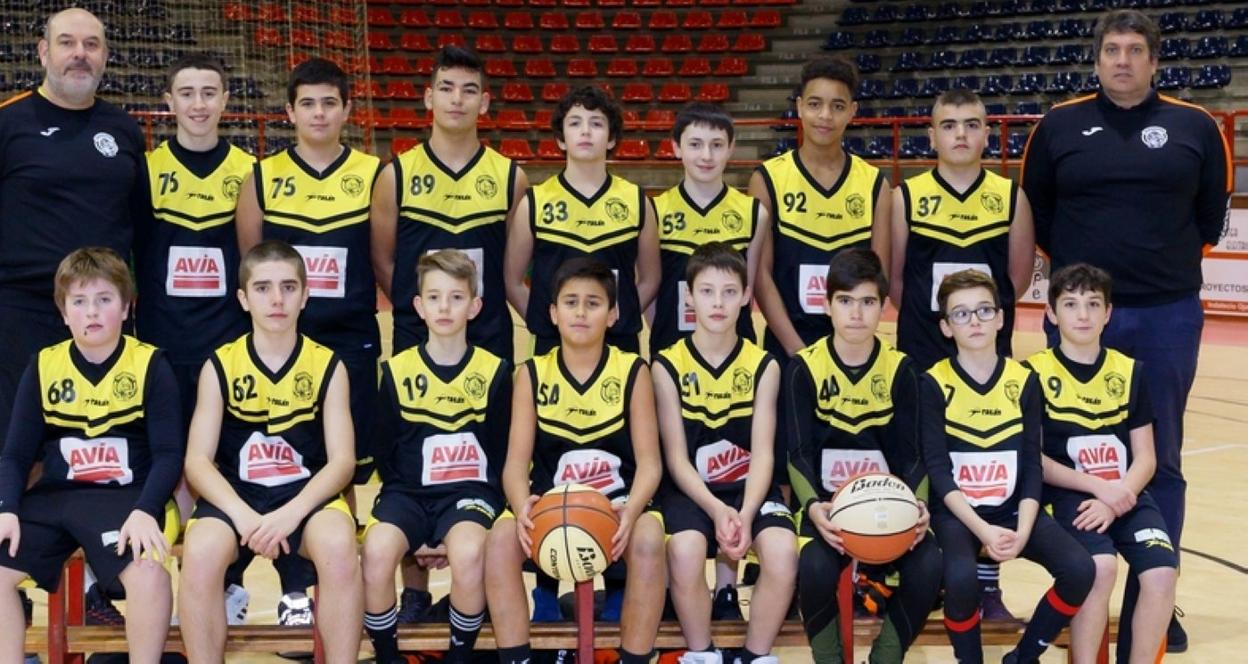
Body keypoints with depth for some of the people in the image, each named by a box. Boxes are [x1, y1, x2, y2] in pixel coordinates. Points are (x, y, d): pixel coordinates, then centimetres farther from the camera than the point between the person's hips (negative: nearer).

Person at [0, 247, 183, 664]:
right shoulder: (43, 367, 7)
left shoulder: (151, 366, -3)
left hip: (128, 496, -4)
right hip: (54, 496, 4)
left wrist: (145, 511, -23)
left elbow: (169, 454, -6)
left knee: (148, 573, -32)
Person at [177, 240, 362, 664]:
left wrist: (291, 514, -20)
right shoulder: (220, 366, 3)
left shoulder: (328, 366, 3)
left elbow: (342, 460, -3)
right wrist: (243, 515, -20)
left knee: (339, 548, -34)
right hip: (235, 495, 1)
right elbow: (198, 461, -2)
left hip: (306, 494, 0)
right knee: (200, 552, -32)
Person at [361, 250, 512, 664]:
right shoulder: (396, 370, 3)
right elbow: (385, 450, 10)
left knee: (468, 552, -34)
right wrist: (399, 492, -1)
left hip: (469, 491, -1)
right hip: (408, 491, 1)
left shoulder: (494, 372, 1)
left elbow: (501, 451, 6)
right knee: (377, 550, -31)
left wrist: (487, 501, -5)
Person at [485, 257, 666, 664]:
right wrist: (522, 506, -28)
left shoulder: (633, 372, -2)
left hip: (617, 500, -1)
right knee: (501, 539, -30)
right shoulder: (532, 374, 2)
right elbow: (516, 462, -4)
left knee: (647, 540, -34)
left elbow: (649, 462, -6)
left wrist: (630, 512, -27)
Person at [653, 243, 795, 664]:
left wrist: (746, 514, -21)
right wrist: (717, 510, -20)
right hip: (691, 489, -1)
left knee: (782, 551, -29)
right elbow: (676, 458, -5)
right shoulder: (668, 365, -3)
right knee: (685, 550, -33)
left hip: (750, 487, 1)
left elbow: (763, 454, -4)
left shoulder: (763, 366, 2)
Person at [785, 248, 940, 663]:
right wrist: (812, 506, -25)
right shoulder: (805, 368, -3)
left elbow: (910, 453, 1)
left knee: (929, 565, -28)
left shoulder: (900, 369, 2)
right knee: (816, 566, -33)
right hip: (826, 501, -2)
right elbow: (799, 453, -7)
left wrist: (918, 504, -19)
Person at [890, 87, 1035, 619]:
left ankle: (987, 583, 17)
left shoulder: (1011, 198, 1)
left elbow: (1018, 279, 5)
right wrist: (929, 316, 6)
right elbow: (893, 279, 3)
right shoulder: (906, 197, -1)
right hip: (922, 356, -1)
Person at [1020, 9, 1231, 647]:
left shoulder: (1195, 127, 3)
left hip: (1168, 316, 0)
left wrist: (1165, 257, 7)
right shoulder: (1059, 125, 2)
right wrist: (1079, 260, 7)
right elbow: (1034, 213, 10)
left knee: (1160, 461, 7)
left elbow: (1210, 216, 11)